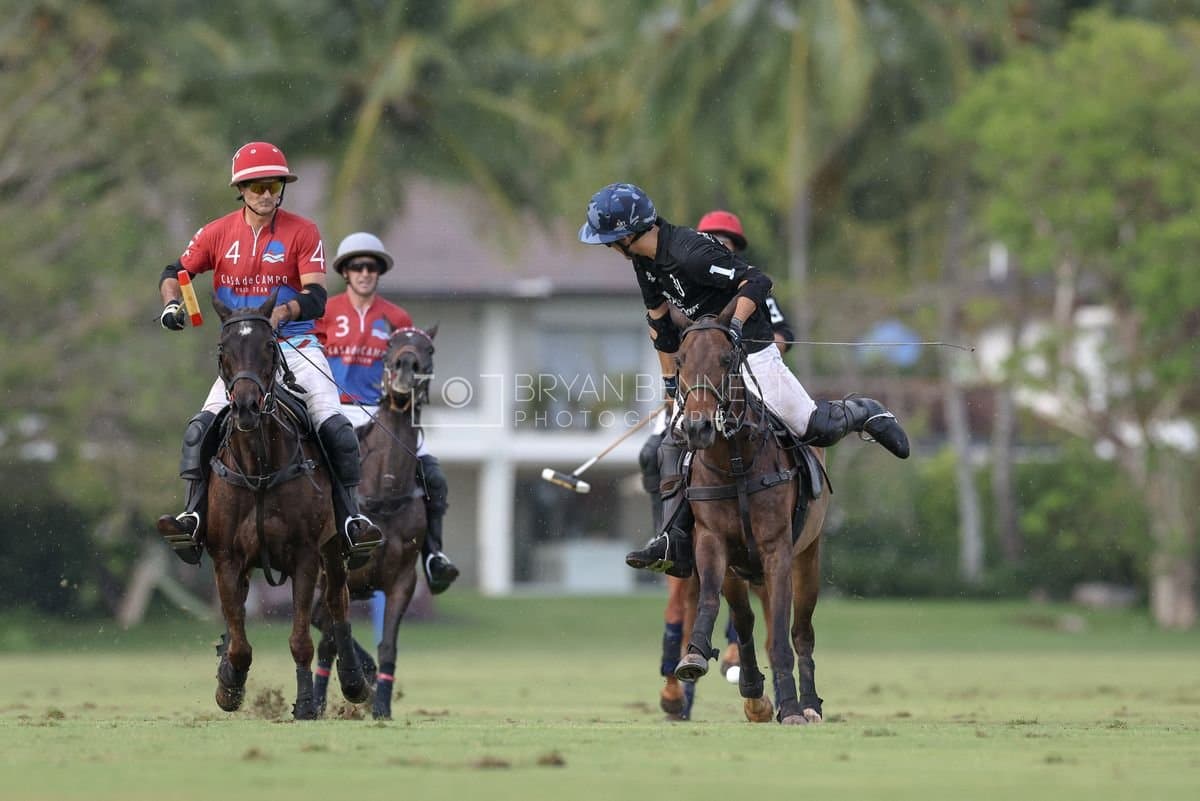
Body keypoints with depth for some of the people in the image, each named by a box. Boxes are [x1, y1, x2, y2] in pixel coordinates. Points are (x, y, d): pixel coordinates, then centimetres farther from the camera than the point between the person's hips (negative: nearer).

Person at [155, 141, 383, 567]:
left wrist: (283, 312, -30)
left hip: (297, 344, -2)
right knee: (203, 427, -16)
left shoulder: (302, 232, -4)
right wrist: (171, 303, -9)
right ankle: (194, 517, -15)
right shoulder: (218, 233, 3)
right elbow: (174, 272, 13)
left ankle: (349, 517, -9)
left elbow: (316, 298, -10)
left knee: (335, 427, -17)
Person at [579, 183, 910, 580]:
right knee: (675, 447, 2)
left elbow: (756, 281, -28)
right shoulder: (645, 260, 3)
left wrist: (733, 327, -37)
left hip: (750, 356, -9)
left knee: (815, 428, -6)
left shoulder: (688, 252, -26)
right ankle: (675, 544, 2)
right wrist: (670, 379, 19)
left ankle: (863, 413, 25)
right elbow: (660, 321, 17)